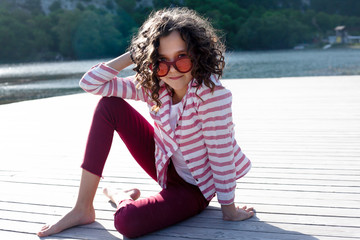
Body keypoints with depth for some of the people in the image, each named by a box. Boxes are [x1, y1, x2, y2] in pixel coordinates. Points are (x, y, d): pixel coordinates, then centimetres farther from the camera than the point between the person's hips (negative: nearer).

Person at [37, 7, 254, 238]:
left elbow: (221, 154, -25)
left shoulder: (212, 91, -29)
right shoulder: (153, 85, -11)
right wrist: (135, 54, -18)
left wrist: (229, 208, -18)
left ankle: (121, 198, 10)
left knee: (127, 220, -33)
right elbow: (90, 82, -12)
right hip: (166, 166, 6)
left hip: (195, 186, -6)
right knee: (109, 106, -12)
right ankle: (83, 210, -5)